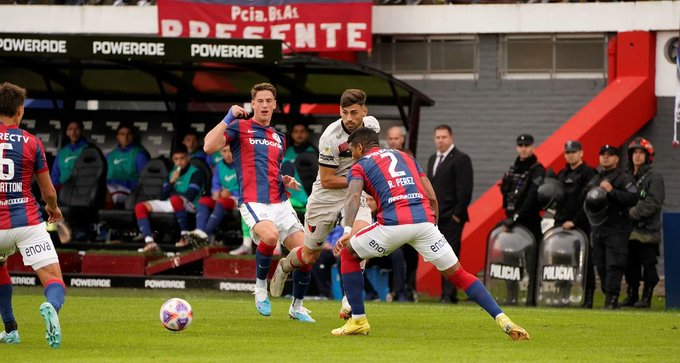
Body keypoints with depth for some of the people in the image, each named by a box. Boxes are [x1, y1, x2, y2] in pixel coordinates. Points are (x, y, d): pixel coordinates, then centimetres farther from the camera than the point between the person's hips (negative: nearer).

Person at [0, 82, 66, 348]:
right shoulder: (31, 143, 0)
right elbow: (48, 192, 7)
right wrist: (53, 208, 29)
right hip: (28, 222, -2)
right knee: (53, 279, -7)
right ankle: (52, 307, -42)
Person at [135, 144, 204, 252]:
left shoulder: (195, 172, -1)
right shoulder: (172, 173, 17)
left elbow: (190, 196, -12)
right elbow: (163, 197, 10)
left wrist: (172, 193, 2)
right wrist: (171, 182, -6)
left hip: (188, 205, -7)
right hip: (169, 204, 7)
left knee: (175, 199, -42)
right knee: (140, 207, -10)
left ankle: (185, 235, -28)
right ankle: (149, 242, -29)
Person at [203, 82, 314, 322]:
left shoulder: (279, 138, 22)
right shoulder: (239, 128, 3)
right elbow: (209, 147, -13)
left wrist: (286, 181, 13)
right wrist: (228, 119, -15)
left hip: (280, 202, 6)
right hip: (253, 201, -6)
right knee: (270, 236, -37)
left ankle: (297, 307, 18)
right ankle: (261, 286, -10)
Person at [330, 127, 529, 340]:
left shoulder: (359, 167, 16)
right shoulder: (405, 157, 30)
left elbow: (354, 195, -6)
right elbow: (432, 198, 21)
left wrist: (348, 231, -19)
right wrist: (434, 224, 29)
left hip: (393, 223, -4)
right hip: (425, 220, 4)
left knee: (348, 254, 20)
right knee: (458, 274, 11)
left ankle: (358, 321, 16)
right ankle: (502, 320, -3)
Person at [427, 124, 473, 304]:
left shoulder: (461, 159, -6)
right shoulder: (433, 159, 19)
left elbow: (465, 189, -12)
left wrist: (457, 213, -16)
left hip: (452, 217, -8)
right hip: (436, 217, 8)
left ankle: (449, 294, -12)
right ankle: (446, 293, 11)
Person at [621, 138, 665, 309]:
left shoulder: (654, 178, -3)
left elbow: (653, 203, -13)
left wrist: (633, 213, -16)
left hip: (647, 230, -6)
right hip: (630, 230, 6)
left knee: (648, 265, -4)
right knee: (630, 265, 9)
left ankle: (647, 296, 0)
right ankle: (632, 296, 16)